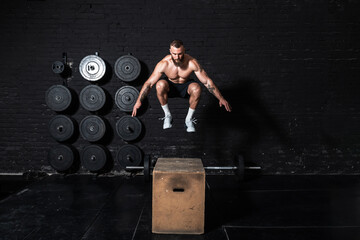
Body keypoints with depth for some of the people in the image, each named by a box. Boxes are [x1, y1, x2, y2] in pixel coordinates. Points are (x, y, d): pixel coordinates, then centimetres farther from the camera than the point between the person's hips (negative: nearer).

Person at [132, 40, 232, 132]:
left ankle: (189, 119, -12)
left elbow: (207, 81, -19)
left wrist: (221, 98, -20)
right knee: (160, 85, -35)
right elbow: (149, 83, -21)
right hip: (170, 86, 0)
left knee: (196, 88, -35)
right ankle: (167, 115, -12)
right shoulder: (164, 64, -27)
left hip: (185, 86, 0)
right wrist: (138, 101, -26)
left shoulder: (192, 63, -27)